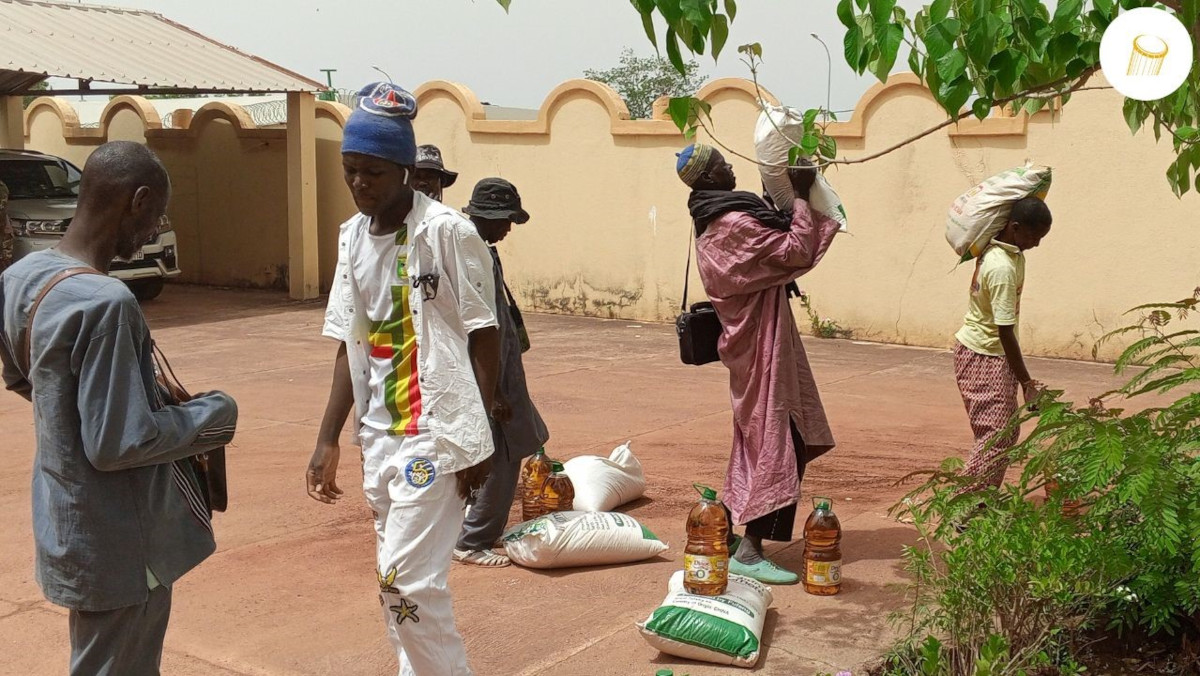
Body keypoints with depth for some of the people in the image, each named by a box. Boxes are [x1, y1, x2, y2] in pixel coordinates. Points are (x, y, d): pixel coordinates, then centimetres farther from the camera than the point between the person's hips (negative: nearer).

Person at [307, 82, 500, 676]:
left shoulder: (448, 232, -13)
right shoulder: (352, 237, 7)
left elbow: (483, 336, -10)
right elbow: (351, 345, 11)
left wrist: (476, 439, -12)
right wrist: (328, 439, 8)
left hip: (435, 435, -7)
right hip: (380, 437, 7)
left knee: (406, 577, -8)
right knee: (398, 577, 14)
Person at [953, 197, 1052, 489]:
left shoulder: (1003, 250, 0)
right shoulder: (1003, 268, -25)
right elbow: (1005, 332, -24)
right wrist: (1027, 383, -19)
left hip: (981, 352, 9)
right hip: (984, 358, -9)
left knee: (1006, 432, 14)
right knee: (996, 437, -8)